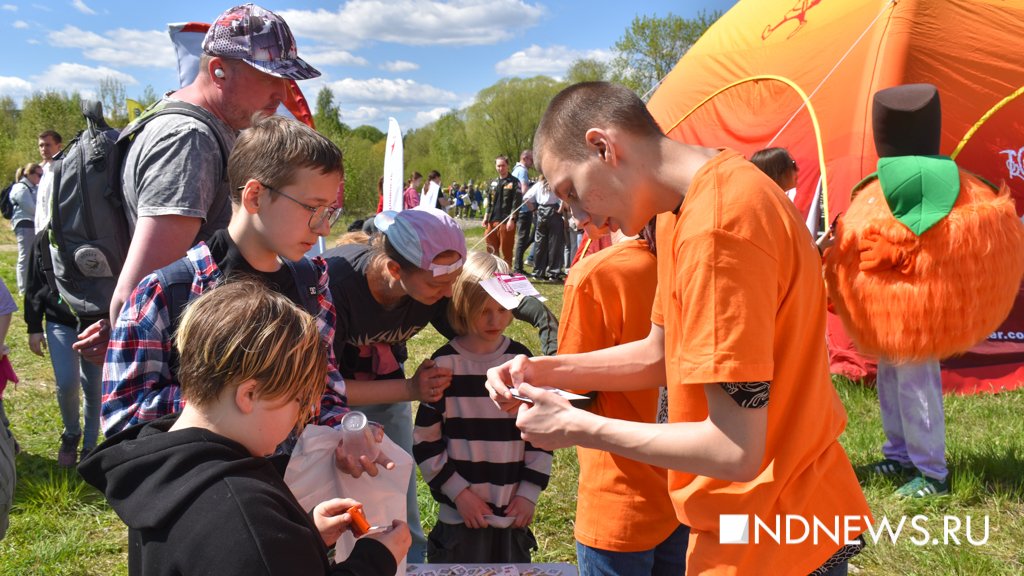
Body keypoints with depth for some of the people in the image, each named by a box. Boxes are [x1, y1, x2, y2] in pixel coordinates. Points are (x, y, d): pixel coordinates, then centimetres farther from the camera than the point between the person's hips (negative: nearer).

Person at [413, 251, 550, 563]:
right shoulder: (445, 364, -7)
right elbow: (425, 439, -5)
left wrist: (529, 492, 0)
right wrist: (458, 492, -8)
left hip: (514, 514, 3)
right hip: (459, 515, -2)